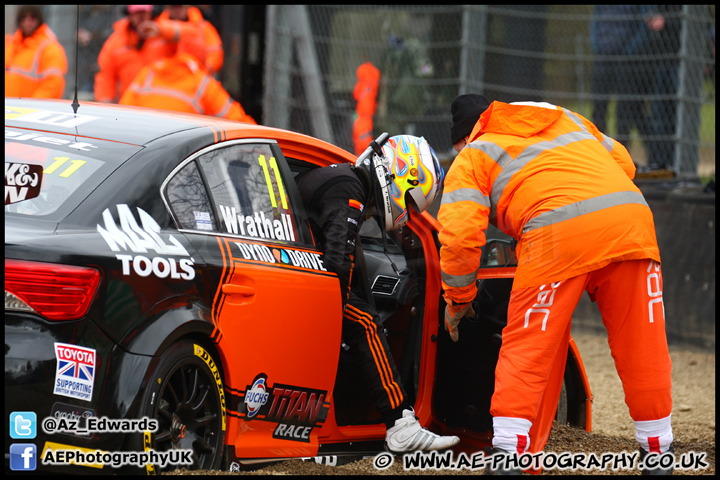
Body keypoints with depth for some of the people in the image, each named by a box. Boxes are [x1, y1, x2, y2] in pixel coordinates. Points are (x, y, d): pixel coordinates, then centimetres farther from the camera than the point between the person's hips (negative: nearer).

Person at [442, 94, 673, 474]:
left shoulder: (471, 158, 19)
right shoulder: (565, 119, 34)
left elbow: (460, 233, 7)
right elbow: (623, 163, 31)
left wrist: (458, 300, 18)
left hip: (559, 230, -4)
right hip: (631, 214, 4)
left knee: (526, 348, 5)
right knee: (642, 346, 12)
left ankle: (507, 453, -2)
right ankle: (657, 451, 19)